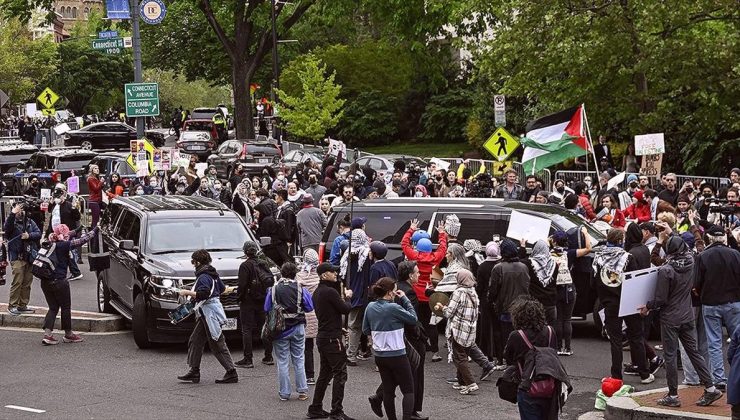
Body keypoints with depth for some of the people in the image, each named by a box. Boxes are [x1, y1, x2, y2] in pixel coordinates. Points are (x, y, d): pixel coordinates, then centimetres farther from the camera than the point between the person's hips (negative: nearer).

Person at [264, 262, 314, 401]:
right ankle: (302, 391, 10)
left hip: (280, 329, -1)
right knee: (299, 360, 11)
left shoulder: (274, 289, -7)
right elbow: (309, 307, -2)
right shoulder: (300, 289, -6)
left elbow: (267, 309, -2)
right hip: (298, 327, 1)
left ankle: (284, 393, 6)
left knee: (282, 362, 5)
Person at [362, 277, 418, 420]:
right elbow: (413, 319, -8)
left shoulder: (371, 307, 1)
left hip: (379, 355, 6)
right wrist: (404, 300, -3)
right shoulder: (393, 308, -19)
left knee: (388, 390, 14)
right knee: (408, 390, 2)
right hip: (397, 355, -6)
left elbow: (366, 330, 11)